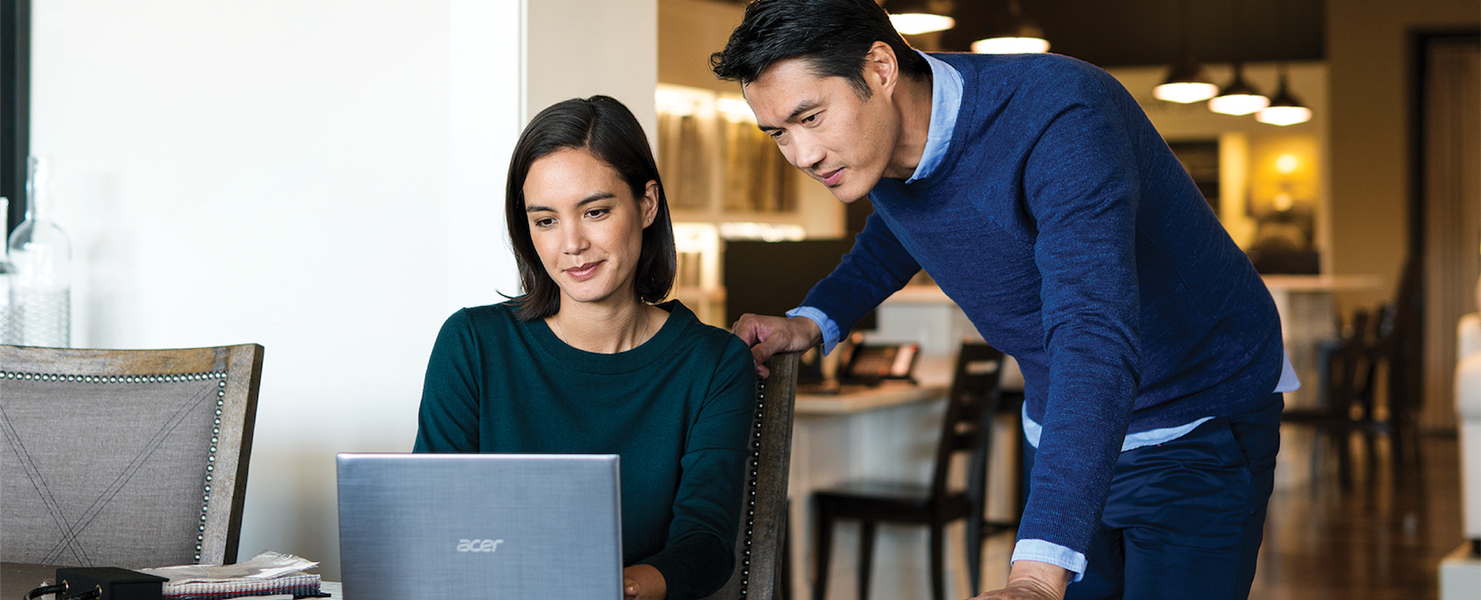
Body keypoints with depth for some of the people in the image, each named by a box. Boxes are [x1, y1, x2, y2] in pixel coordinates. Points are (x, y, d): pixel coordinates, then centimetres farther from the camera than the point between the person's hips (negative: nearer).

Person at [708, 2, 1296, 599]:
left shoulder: (1061, 118, -34)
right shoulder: (874, 137, -9)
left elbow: (1095, 340, -46)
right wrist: (813, 321, -2)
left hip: (1200, 426, -6)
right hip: (1057, 426, 7)